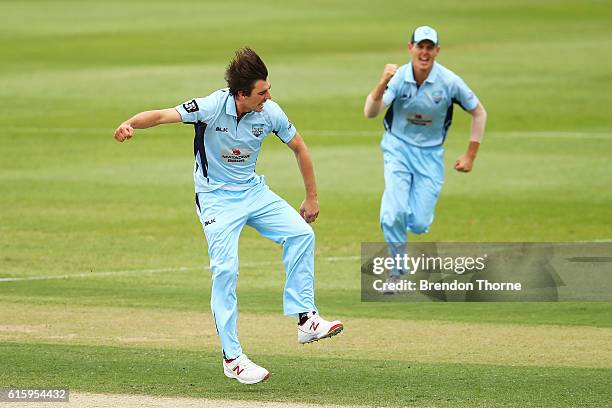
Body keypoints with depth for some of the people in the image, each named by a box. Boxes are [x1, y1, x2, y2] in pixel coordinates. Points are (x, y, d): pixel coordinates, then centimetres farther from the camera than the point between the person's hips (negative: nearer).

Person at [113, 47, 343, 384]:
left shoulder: (270, 112, -13)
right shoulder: (213, 107, -25)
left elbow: (299, 148, 4)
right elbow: (161, 116, -34)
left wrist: (311, 197, 9)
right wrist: (130, 124, -56)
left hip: (253, 191, 5)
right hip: (216, 197, -4)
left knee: (301, 233, -13)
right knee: (225, 269, -16)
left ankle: (306, 319, -8)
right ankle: (231, 357, -9)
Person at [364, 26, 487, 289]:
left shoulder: (449, 82, -16)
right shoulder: (398, 77, -16)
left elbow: (479, 113, -2)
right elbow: (370, 113, -27)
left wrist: (470, 156, -2)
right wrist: (382, 84, -44)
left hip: (430, 154, 1)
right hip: (398, 148, -1)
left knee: (419, 224, -4)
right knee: (395, 213, -20)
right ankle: (397, 270, 3)